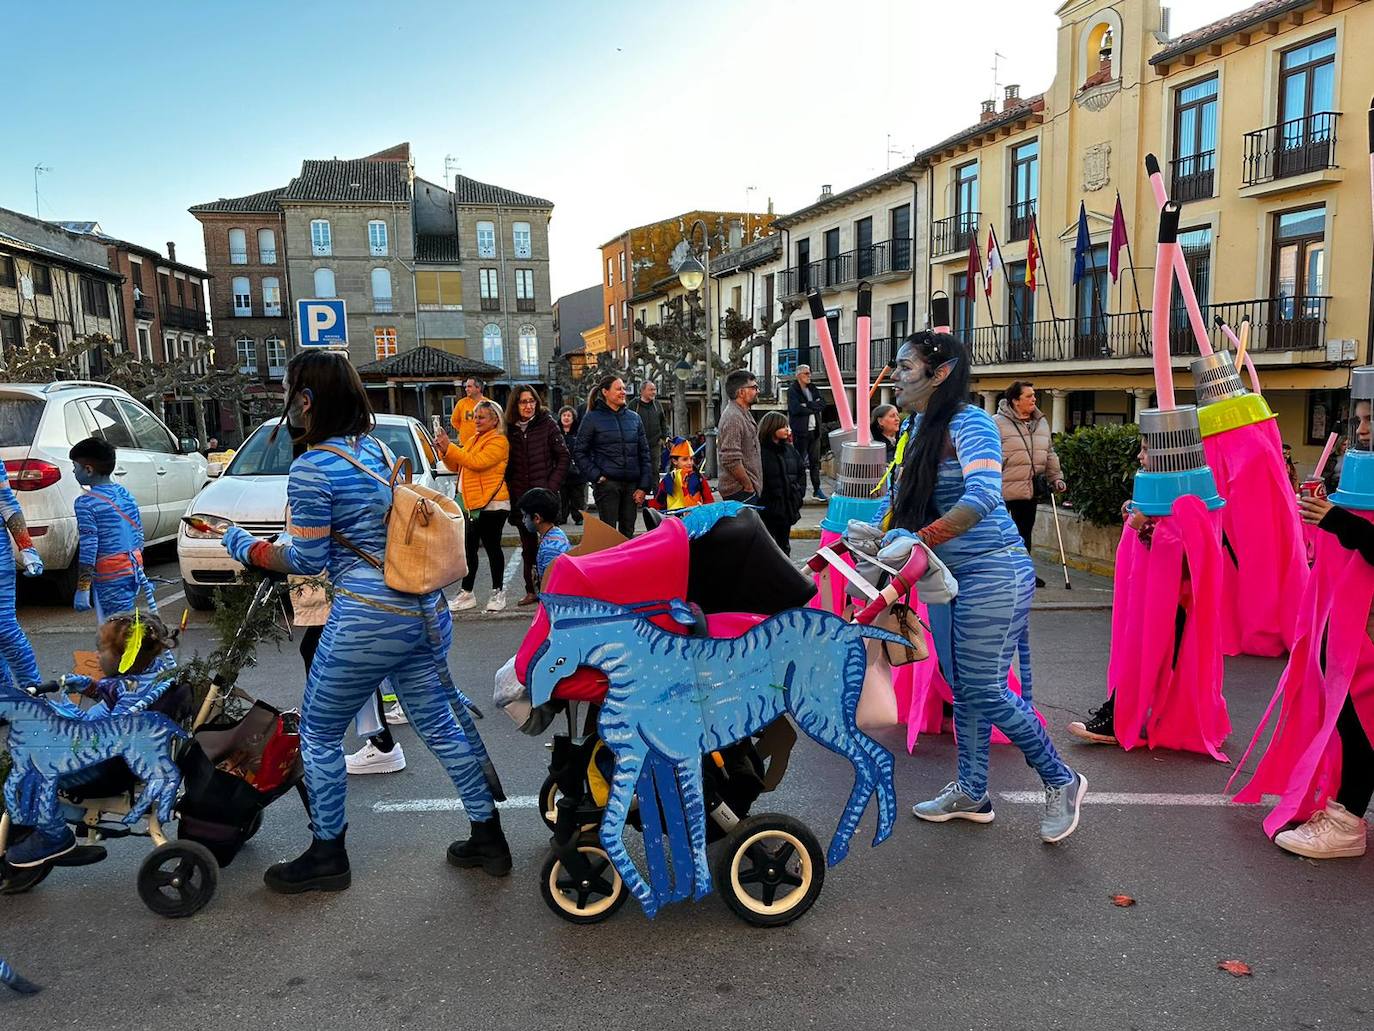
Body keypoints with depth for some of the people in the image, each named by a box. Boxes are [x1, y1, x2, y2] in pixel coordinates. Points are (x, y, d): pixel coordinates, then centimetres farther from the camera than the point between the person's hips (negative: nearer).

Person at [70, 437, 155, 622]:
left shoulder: (86, 503, -13)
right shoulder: (124, 492, 10)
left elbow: (88, 550, -16)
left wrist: (82, 590, -13)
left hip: (111, 578, -8)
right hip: (135, 567, 8)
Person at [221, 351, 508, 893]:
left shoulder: (312, 469, -12)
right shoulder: (378, 448, 11)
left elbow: (306, 560, -7)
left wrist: (248, 549, 7)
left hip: (366, 619, -8)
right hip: (424, 610, 8)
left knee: (319, 734, 13)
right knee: (439, 725, 18)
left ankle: (327, 855, 26)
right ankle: (488, 838, 24)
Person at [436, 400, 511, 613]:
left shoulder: (498, 441, -8)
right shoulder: (474, 440, 21)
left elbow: (477, 462, -22)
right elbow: (456, 465, 17)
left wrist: (449, 447, -21)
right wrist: (443, 450, -1)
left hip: (492, 503, -8)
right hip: (474, 504, 8)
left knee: (491, 546, -1)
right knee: (469, 548, 9)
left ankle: (497, 593, 9)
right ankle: (466, 593, 16)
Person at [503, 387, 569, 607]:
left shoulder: (547, 424, -1)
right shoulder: (510, 429, 6)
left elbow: (563, 457, -1)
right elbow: (507, 464, 11)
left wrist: (552, 486, -8)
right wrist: (509, 489, 0)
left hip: (545, 493, -3)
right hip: (520, 495, 3)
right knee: (528, 545, 8)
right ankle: (531, 590, 14)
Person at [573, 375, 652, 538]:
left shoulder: (634, 418, 12)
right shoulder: (592, 418, 1)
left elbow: (644, 454, 11)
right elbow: (579, 453, 1)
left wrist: (644, 487, 3)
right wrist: (596, 476, -10)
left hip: (631, 484, 4)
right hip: (607, 483, -4)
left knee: (628, 532, 9)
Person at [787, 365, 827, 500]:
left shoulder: (813, 389, 15)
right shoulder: (793, 391, -4)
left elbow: (822, 405, 3)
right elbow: (796, 409, -19)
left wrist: (808, 405, -12)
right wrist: (814, 408, -7)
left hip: (814, 430, 6)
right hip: (800, 431, -6)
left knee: (815, 461, 9)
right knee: (800, 462, -2)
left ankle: (817, 489, 16)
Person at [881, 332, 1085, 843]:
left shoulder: (969, 424, -17)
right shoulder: (922, 427, 10)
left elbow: (982, 498, -32)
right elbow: (904, 493, 18)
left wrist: (917, 540, -37)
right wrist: (878, 534, 4)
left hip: (992, 573, -9)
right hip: (948, 574, 9)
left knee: (985, 692, -4)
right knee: (962, 689, 15)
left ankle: (1061, 781, 17)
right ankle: (971, 792, 29)